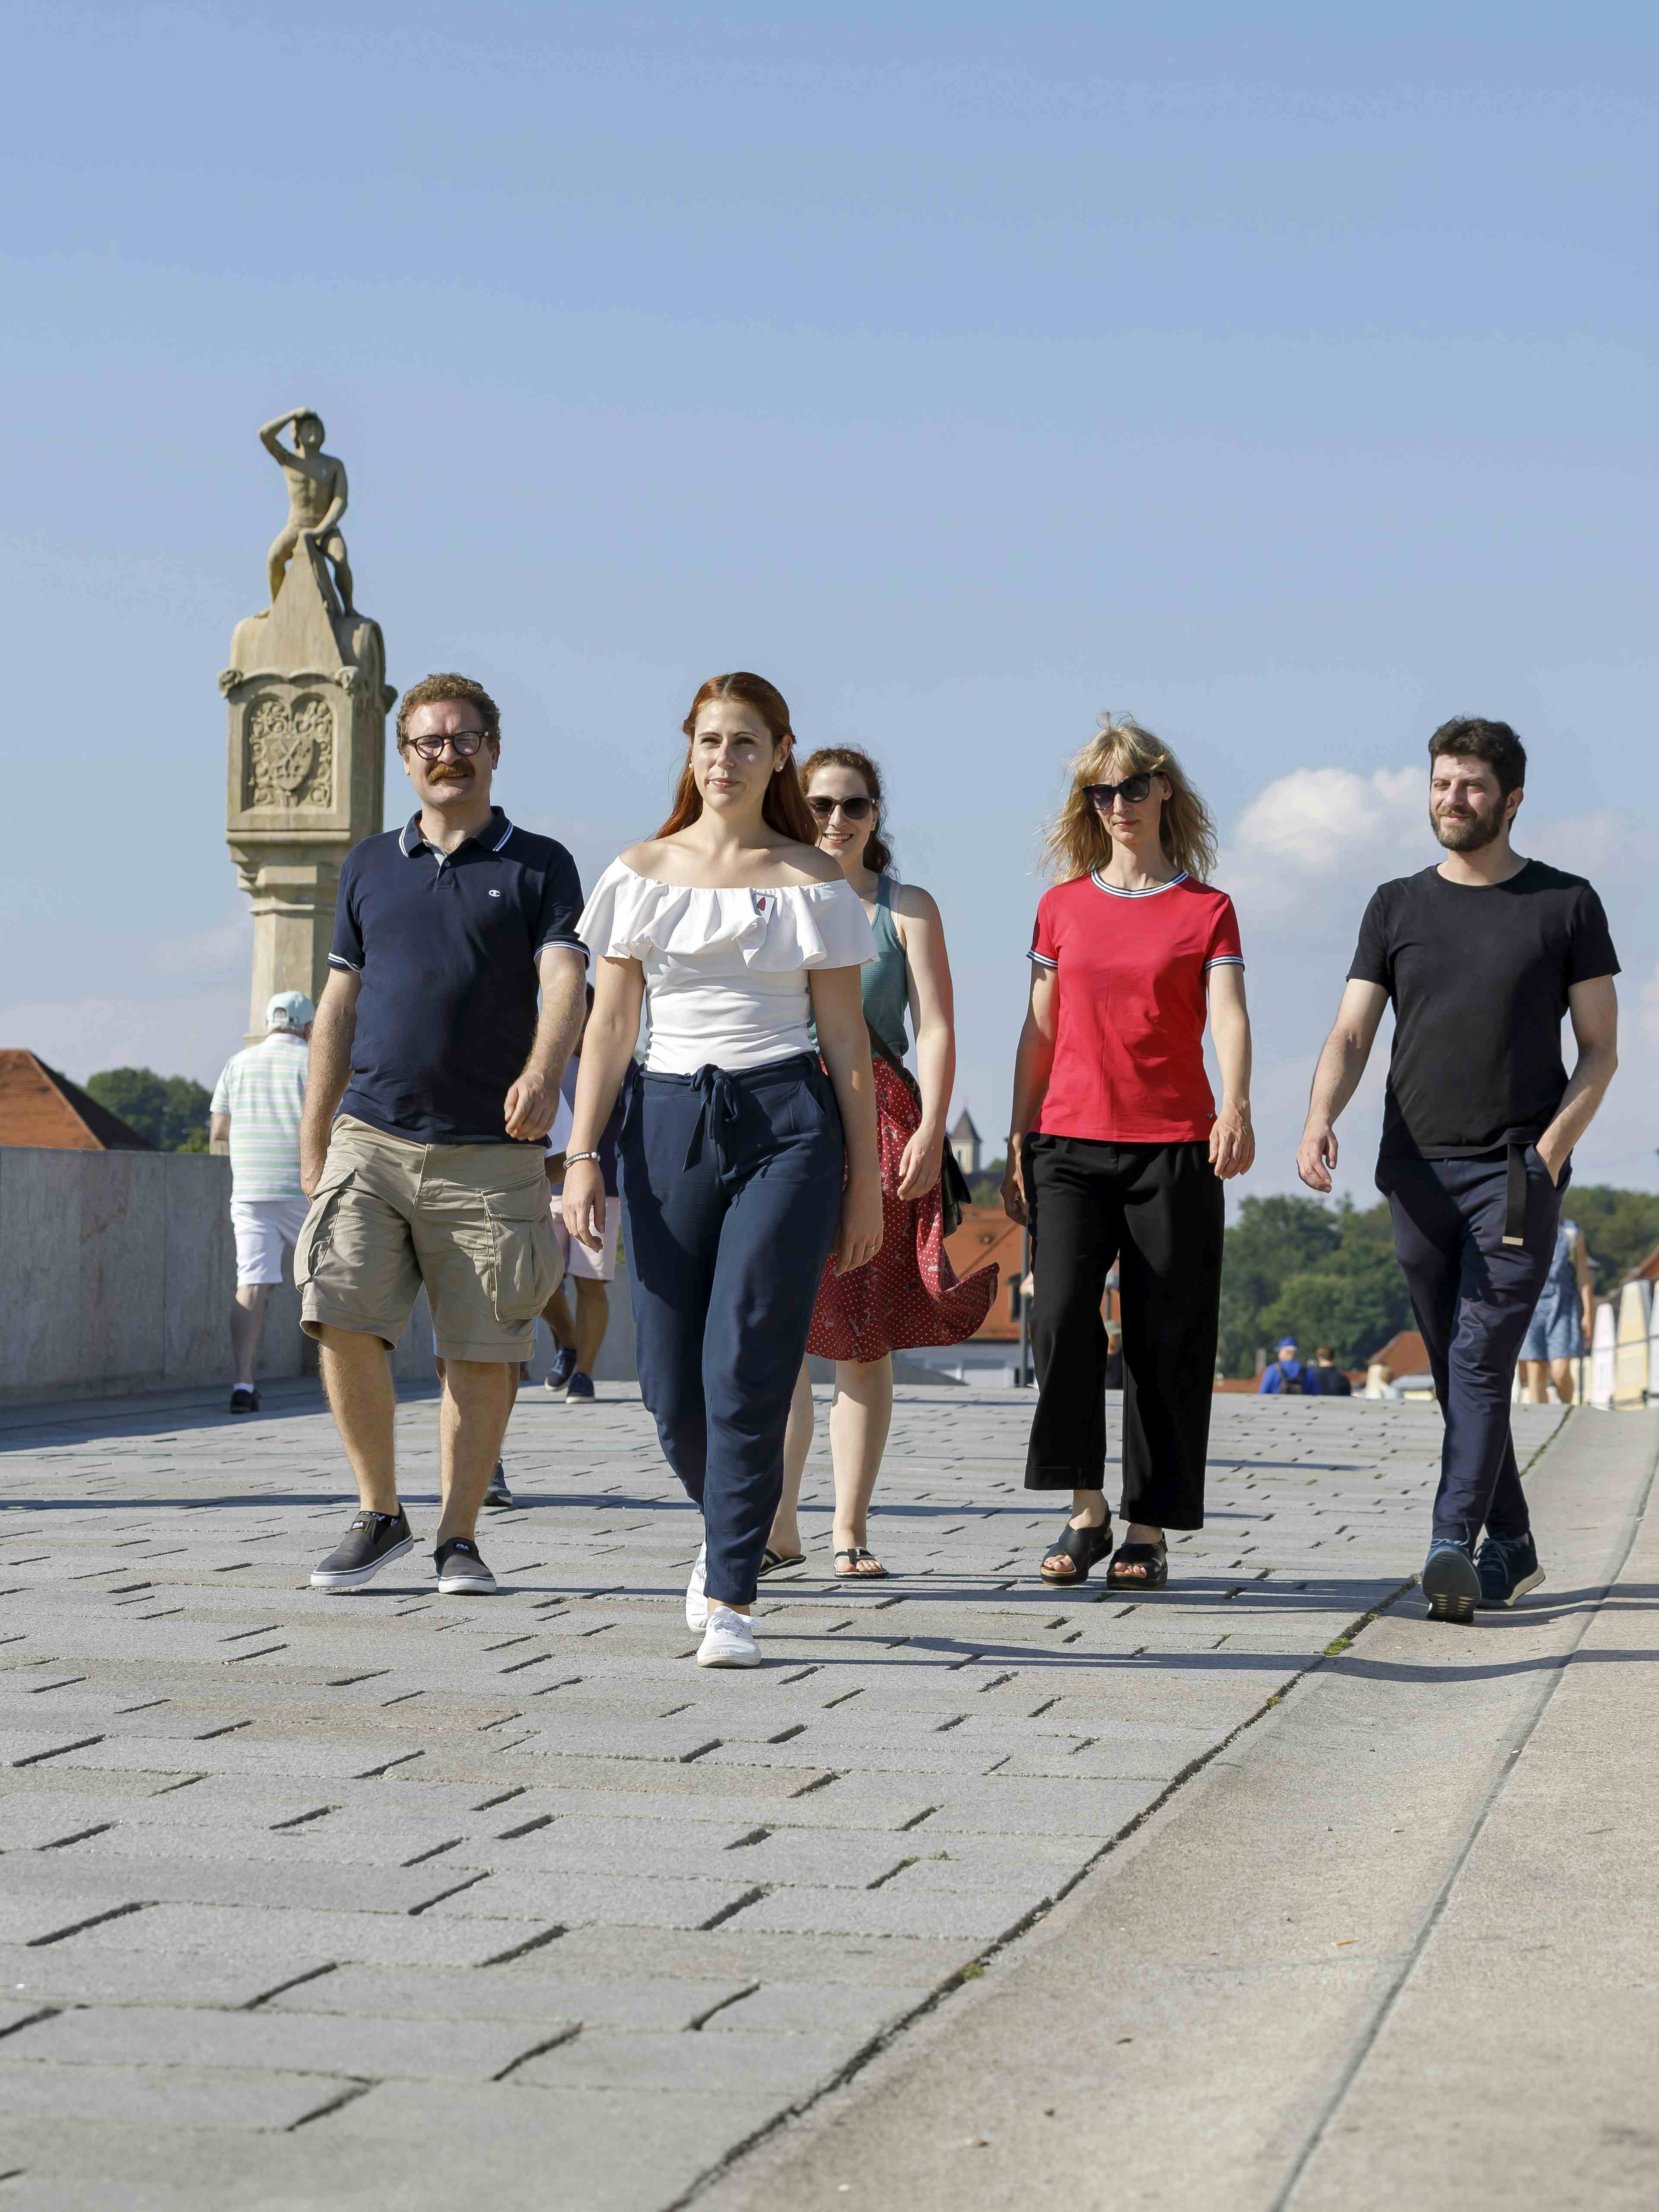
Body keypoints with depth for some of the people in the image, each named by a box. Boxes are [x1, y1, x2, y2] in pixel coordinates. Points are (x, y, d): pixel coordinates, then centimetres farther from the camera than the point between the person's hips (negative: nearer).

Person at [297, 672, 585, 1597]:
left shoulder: (539, 866, 5)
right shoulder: (372, 866, 15)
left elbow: (565, 981, -10)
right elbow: (341, 1003, 19)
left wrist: (543, 1071, -30)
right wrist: (313, 1135, 15)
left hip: (489, 1150, -2)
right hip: (372, 1139, 2)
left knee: (483, 1350, -2)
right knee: (344, 1319, -12)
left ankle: (460, 1537, 10)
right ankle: (381, 1515, 4)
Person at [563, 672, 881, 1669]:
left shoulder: (812, 881, 4)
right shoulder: (641, 874, 10)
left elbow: (847, 1036, 5)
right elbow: (610, 1025, 10)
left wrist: (866, 1177, 3)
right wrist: (583, 1157, 1)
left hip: (785, 1120, -2)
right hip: (669, 1122, 2)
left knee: (745, 1370, -12)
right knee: (672, 1387, 2)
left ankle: (730, 1597, -3)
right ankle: (730, 1526, 33)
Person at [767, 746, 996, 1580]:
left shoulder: (907, 908, 10)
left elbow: (935, 1028, 3)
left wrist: (930, 1130, -9)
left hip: (879, 1126, 0)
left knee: (865, 1340, 1)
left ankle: (851, 1528, 5)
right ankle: (778, 1526, -4)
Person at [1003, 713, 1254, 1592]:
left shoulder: (1207, 909, 4)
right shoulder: (1063, 906, 11)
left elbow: (1229, 1016, -9)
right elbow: (1039, 1031, 14)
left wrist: (1236, 1107, -27)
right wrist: (1017, 1143, 9)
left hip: (1173, 1147, -1)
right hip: (1070, 1143, 1)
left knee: (1166, 1343, -1)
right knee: (1061, 1316, -15)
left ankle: (1149, 1534, 6)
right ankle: (1086, 1511, -4)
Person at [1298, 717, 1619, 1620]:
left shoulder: (1566, 905, 4)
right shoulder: (1397, 907, 11)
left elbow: (1599, 1051, 4)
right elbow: (1350, 1037, 5)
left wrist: (1548, 1152, -11)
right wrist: (1319, 1123, -15)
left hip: (1517, 1174, -3)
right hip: (1419, 1173, 3)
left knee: (1481, 1362, -13)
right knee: (1457, 1371, 8)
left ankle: (1454, 1548, -18)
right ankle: (1512, 1546, 18)